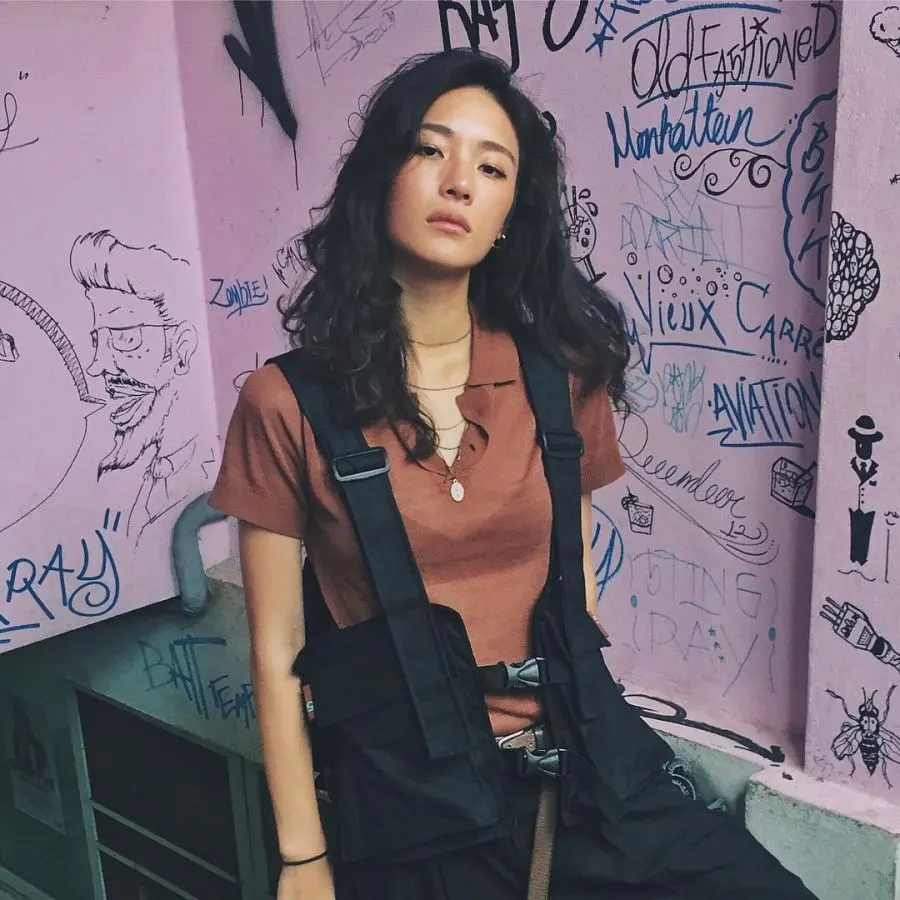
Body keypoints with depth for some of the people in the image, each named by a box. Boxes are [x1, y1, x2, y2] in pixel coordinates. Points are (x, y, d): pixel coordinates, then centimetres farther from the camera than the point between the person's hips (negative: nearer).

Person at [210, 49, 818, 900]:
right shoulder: (288, 404, -8)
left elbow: (576, 590, 8)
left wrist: (587, 750, 11)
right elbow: (278, 653, -4)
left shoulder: (561, 375, 0)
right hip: (411, 803, -2)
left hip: (587, 775, 2)